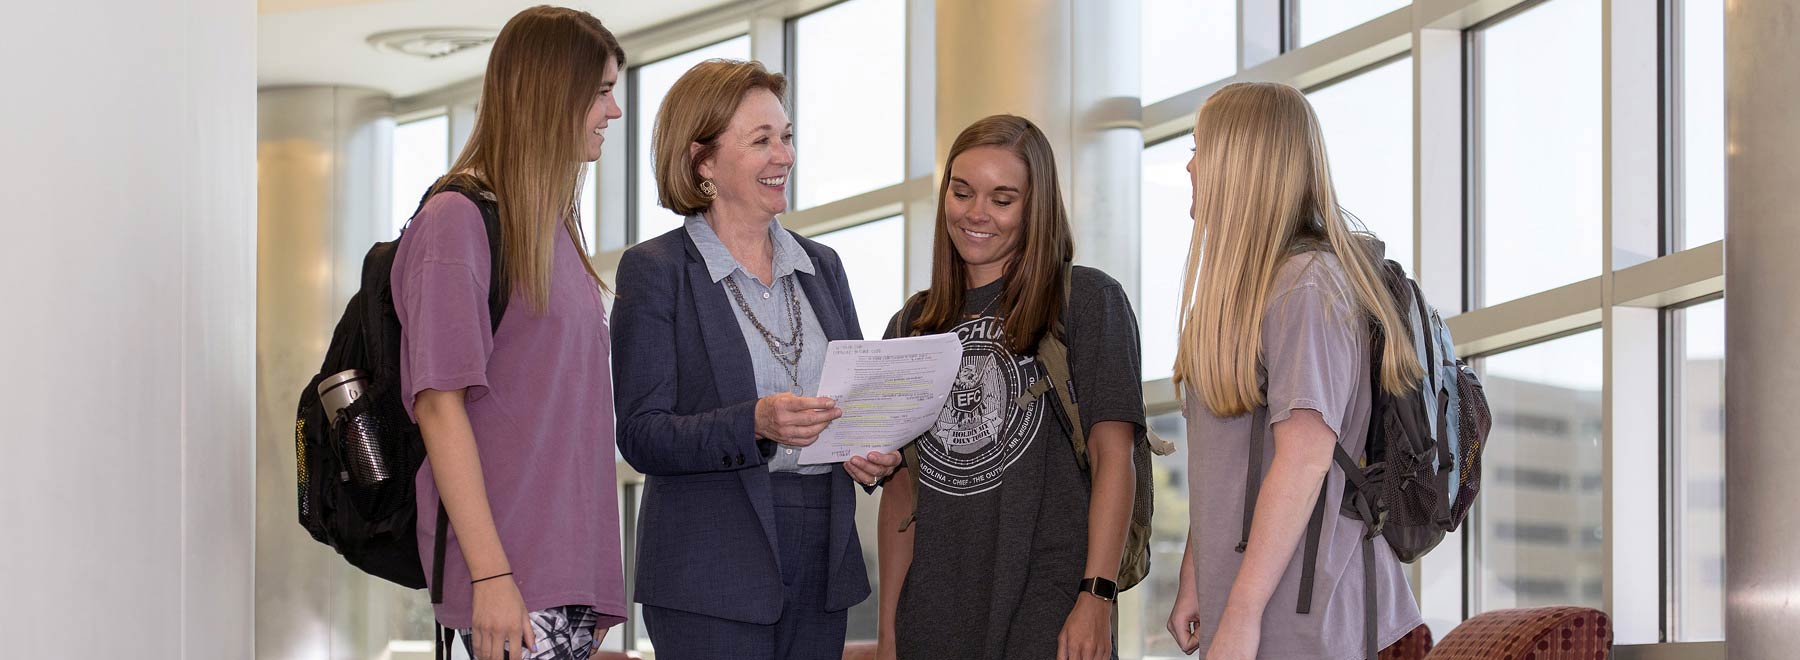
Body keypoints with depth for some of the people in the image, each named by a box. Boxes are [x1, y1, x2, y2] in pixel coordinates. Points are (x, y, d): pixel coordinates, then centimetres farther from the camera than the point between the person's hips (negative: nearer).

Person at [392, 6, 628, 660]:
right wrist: (490, 575, -18)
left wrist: (594, 585, 16)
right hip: (510, 573, -8)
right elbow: (440, 404, -12)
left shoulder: (552, 225, 19)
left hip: (569, 563, 8)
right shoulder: (458, 220, -7)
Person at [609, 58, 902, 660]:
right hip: (710, 576, -5)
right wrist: (755, 424, -24)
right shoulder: (655, 271, -2)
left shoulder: (820, 266, 15)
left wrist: (877, 454, -4)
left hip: (822, 563, 5)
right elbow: (641, 434, -9)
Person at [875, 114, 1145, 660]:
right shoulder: (912, 327, 14)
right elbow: (902, 489, 14)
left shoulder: (1087, 302, 0)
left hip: (1048, 613, -4)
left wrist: (1096, 600, -14)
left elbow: (1113, 457, -6)